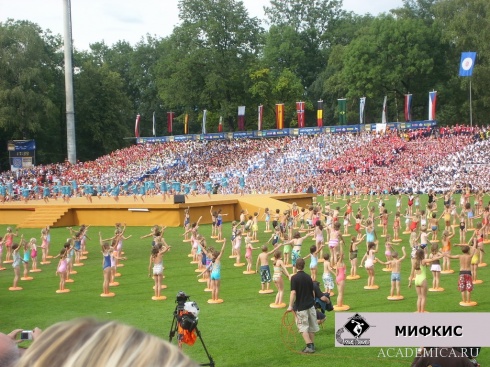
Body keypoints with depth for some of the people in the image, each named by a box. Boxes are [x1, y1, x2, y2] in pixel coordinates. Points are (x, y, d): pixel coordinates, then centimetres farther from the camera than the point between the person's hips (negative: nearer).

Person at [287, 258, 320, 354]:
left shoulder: (294, 278, -12)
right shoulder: (308, 277, 5)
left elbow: (293, 292, -20)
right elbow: (313, 291, 12)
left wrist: (290, 306, -16)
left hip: (300, 306, -5)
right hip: (310, 305, 5)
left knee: (303, 327, 2)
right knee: (312, 326, 14)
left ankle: (309, 346, -7)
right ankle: (312, 345, 19)